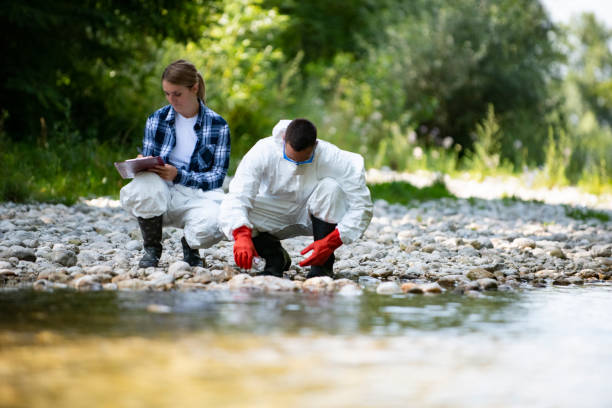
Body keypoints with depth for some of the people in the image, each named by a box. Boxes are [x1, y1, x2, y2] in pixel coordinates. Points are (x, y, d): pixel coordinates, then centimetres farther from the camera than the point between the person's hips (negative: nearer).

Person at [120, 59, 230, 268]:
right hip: (162, 193, 1)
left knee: (211, 225, -37)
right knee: (143, 185, -36)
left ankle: (190, 245, 5)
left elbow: (217, 176, -4)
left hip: (199, 195, -1)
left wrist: (178, 175, -20)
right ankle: (152, 249, -8)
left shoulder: (218, 125, 1)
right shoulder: (157, 119, 7)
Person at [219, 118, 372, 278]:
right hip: (276, 219, 0)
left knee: (331, 187, -33)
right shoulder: (263, 151, -26)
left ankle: (323, 265, -17)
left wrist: (331, 243, -35)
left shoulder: (333, 158, -26)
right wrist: (242, 236, -54)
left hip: (313, 217, 0)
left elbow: (362, 206, -23)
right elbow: (237, 197, -35)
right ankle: (275, 256, -1)